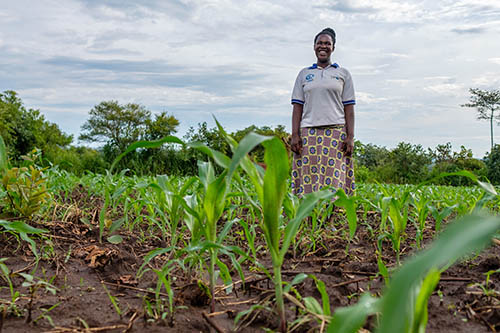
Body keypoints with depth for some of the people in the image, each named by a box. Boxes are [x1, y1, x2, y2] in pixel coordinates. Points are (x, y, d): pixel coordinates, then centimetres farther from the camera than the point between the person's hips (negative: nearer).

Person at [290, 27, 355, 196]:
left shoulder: (343, 73, 13)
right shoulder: (304, 74, 16)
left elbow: (349, 108, 7)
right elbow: (297, 107, 11)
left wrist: (350, 137, -3)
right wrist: (294, 135, 0)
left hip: (336, 132, -1)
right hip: (309, 133, 1)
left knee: (334, 180, -9)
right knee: (307, 180, -5)